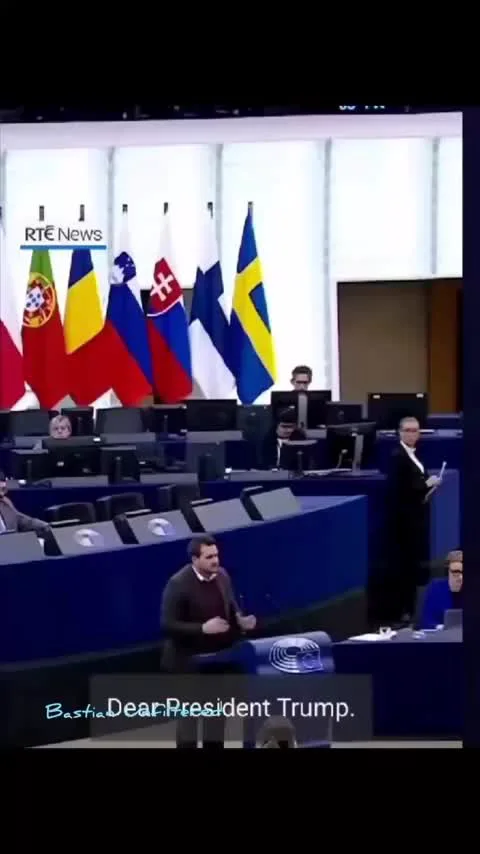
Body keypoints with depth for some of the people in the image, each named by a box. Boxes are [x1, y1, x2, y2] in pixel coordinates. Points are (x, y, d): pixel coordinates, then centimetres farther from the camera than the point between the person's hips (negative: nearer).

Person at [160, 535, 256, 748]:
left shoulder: (222, 576, 0)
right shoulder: (178, 584, -20)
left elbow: (231, 609, 14)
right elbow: (167, 625, -22)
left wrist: (241, 621, -9)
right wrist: (203, 628, -31)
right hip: (189, 662, -6)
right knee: (189, 714, 4)